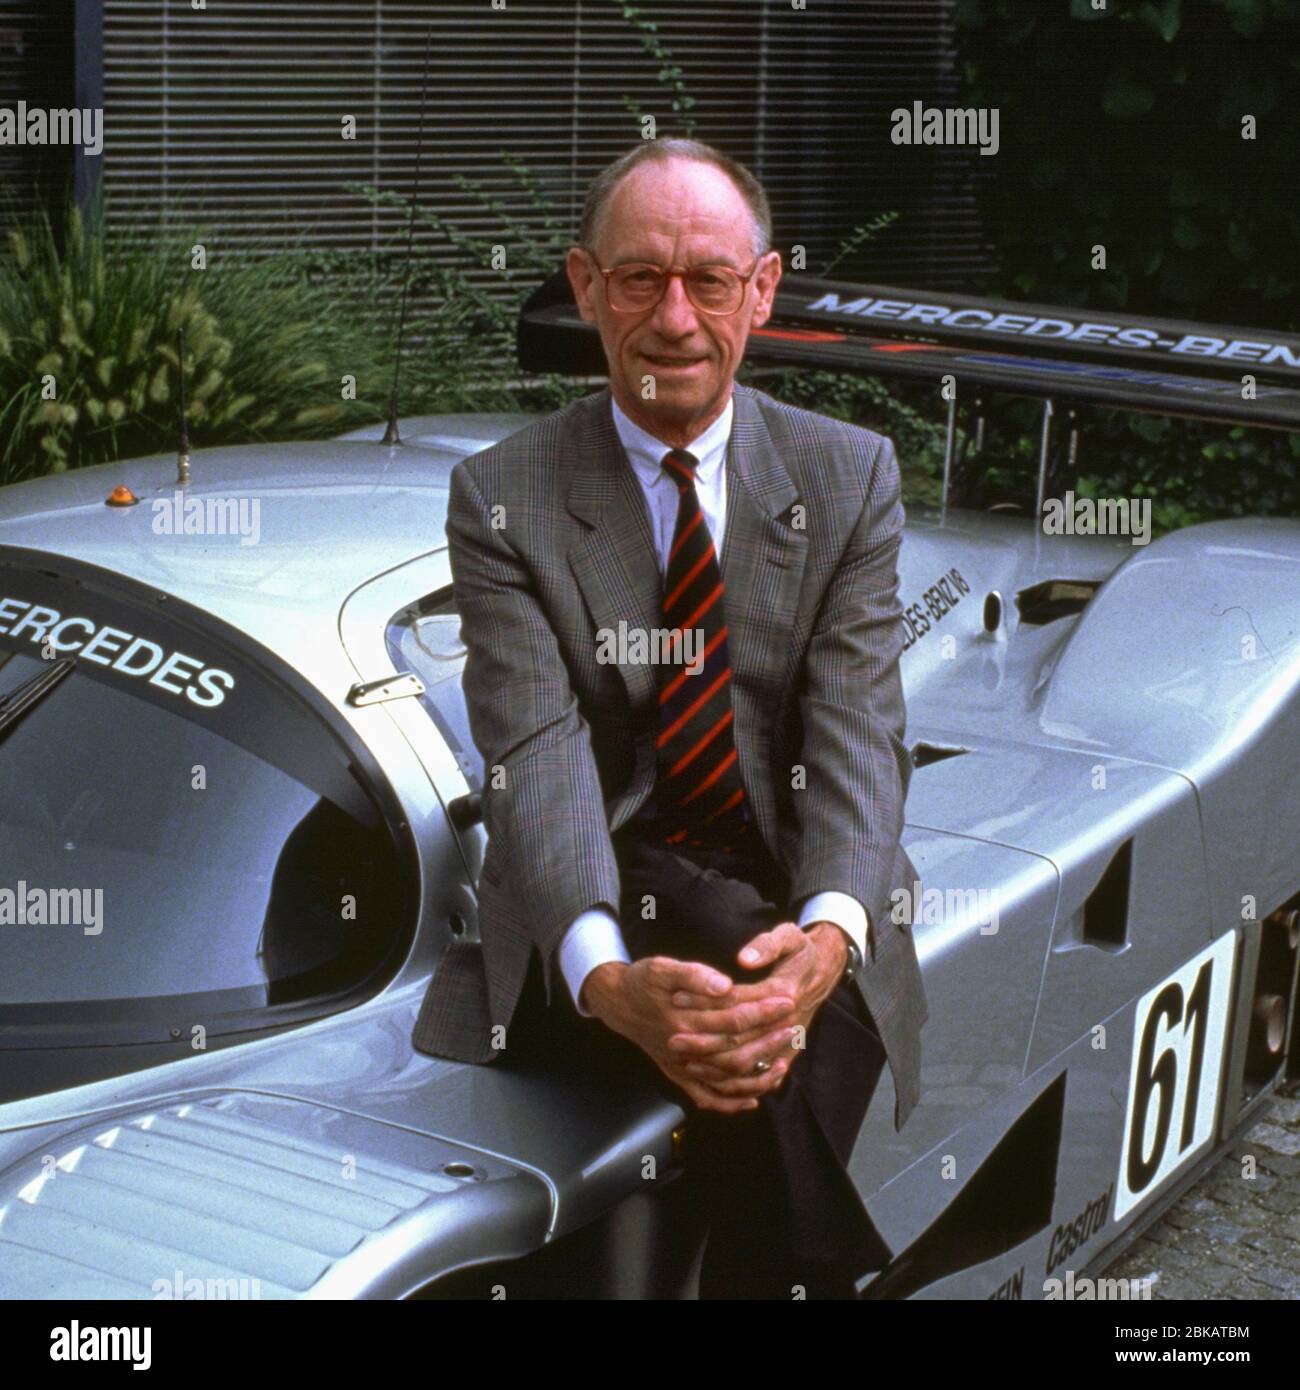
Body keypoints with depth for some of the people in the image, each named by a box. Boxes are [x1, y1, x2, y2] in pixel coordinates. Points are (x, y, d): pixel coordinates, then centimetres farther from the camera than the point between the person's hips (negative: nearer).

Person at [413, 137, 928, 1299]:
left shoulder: (850, 476, 4)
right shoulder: (502, 498, -1)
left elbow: (858, 732, -7)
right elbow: (536, 757, -13)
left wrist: (830, 933, -29)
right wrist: (604, 974, -33)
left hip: (801, 907, 1)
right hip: (605, 902, -1)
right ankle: (817, 1271, -16)